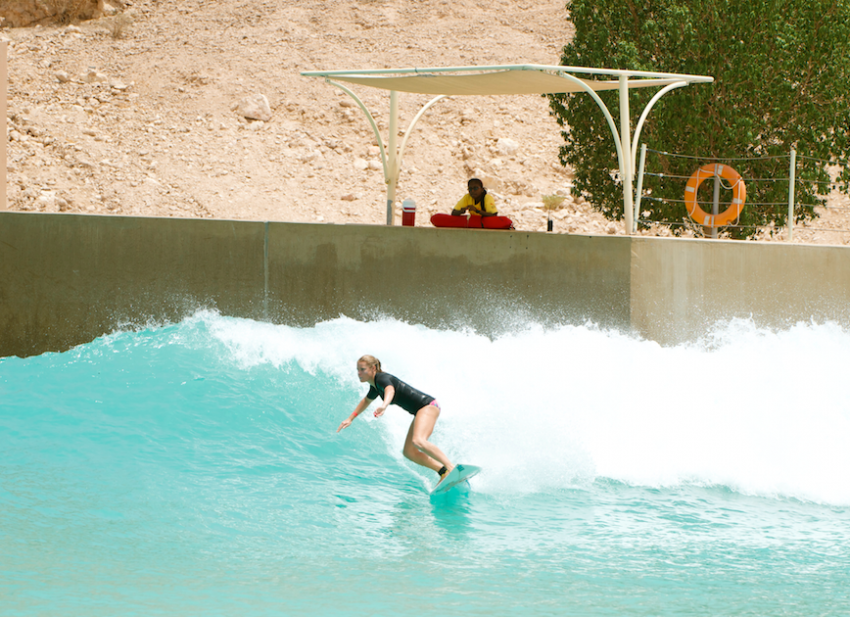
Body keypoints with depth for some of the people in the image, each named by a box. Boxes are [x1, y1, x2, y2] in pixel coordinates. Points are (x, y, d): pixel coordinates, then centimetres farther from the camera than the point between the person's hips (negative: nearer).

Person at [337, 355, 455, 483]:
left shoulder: (382, 378, -16)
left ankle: (451, 468, -38)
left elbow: (390, 390, -42)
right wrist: (350, 418, 31)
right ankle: (443, 472, -2)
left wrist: (384, 406, -62)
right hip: (420, 412, 10)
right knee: (409, 452, 1)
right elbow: (366, 401, 36)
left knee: (418, 441, -32)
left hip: (428, 406, -10)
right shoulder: (375, 386, 13)